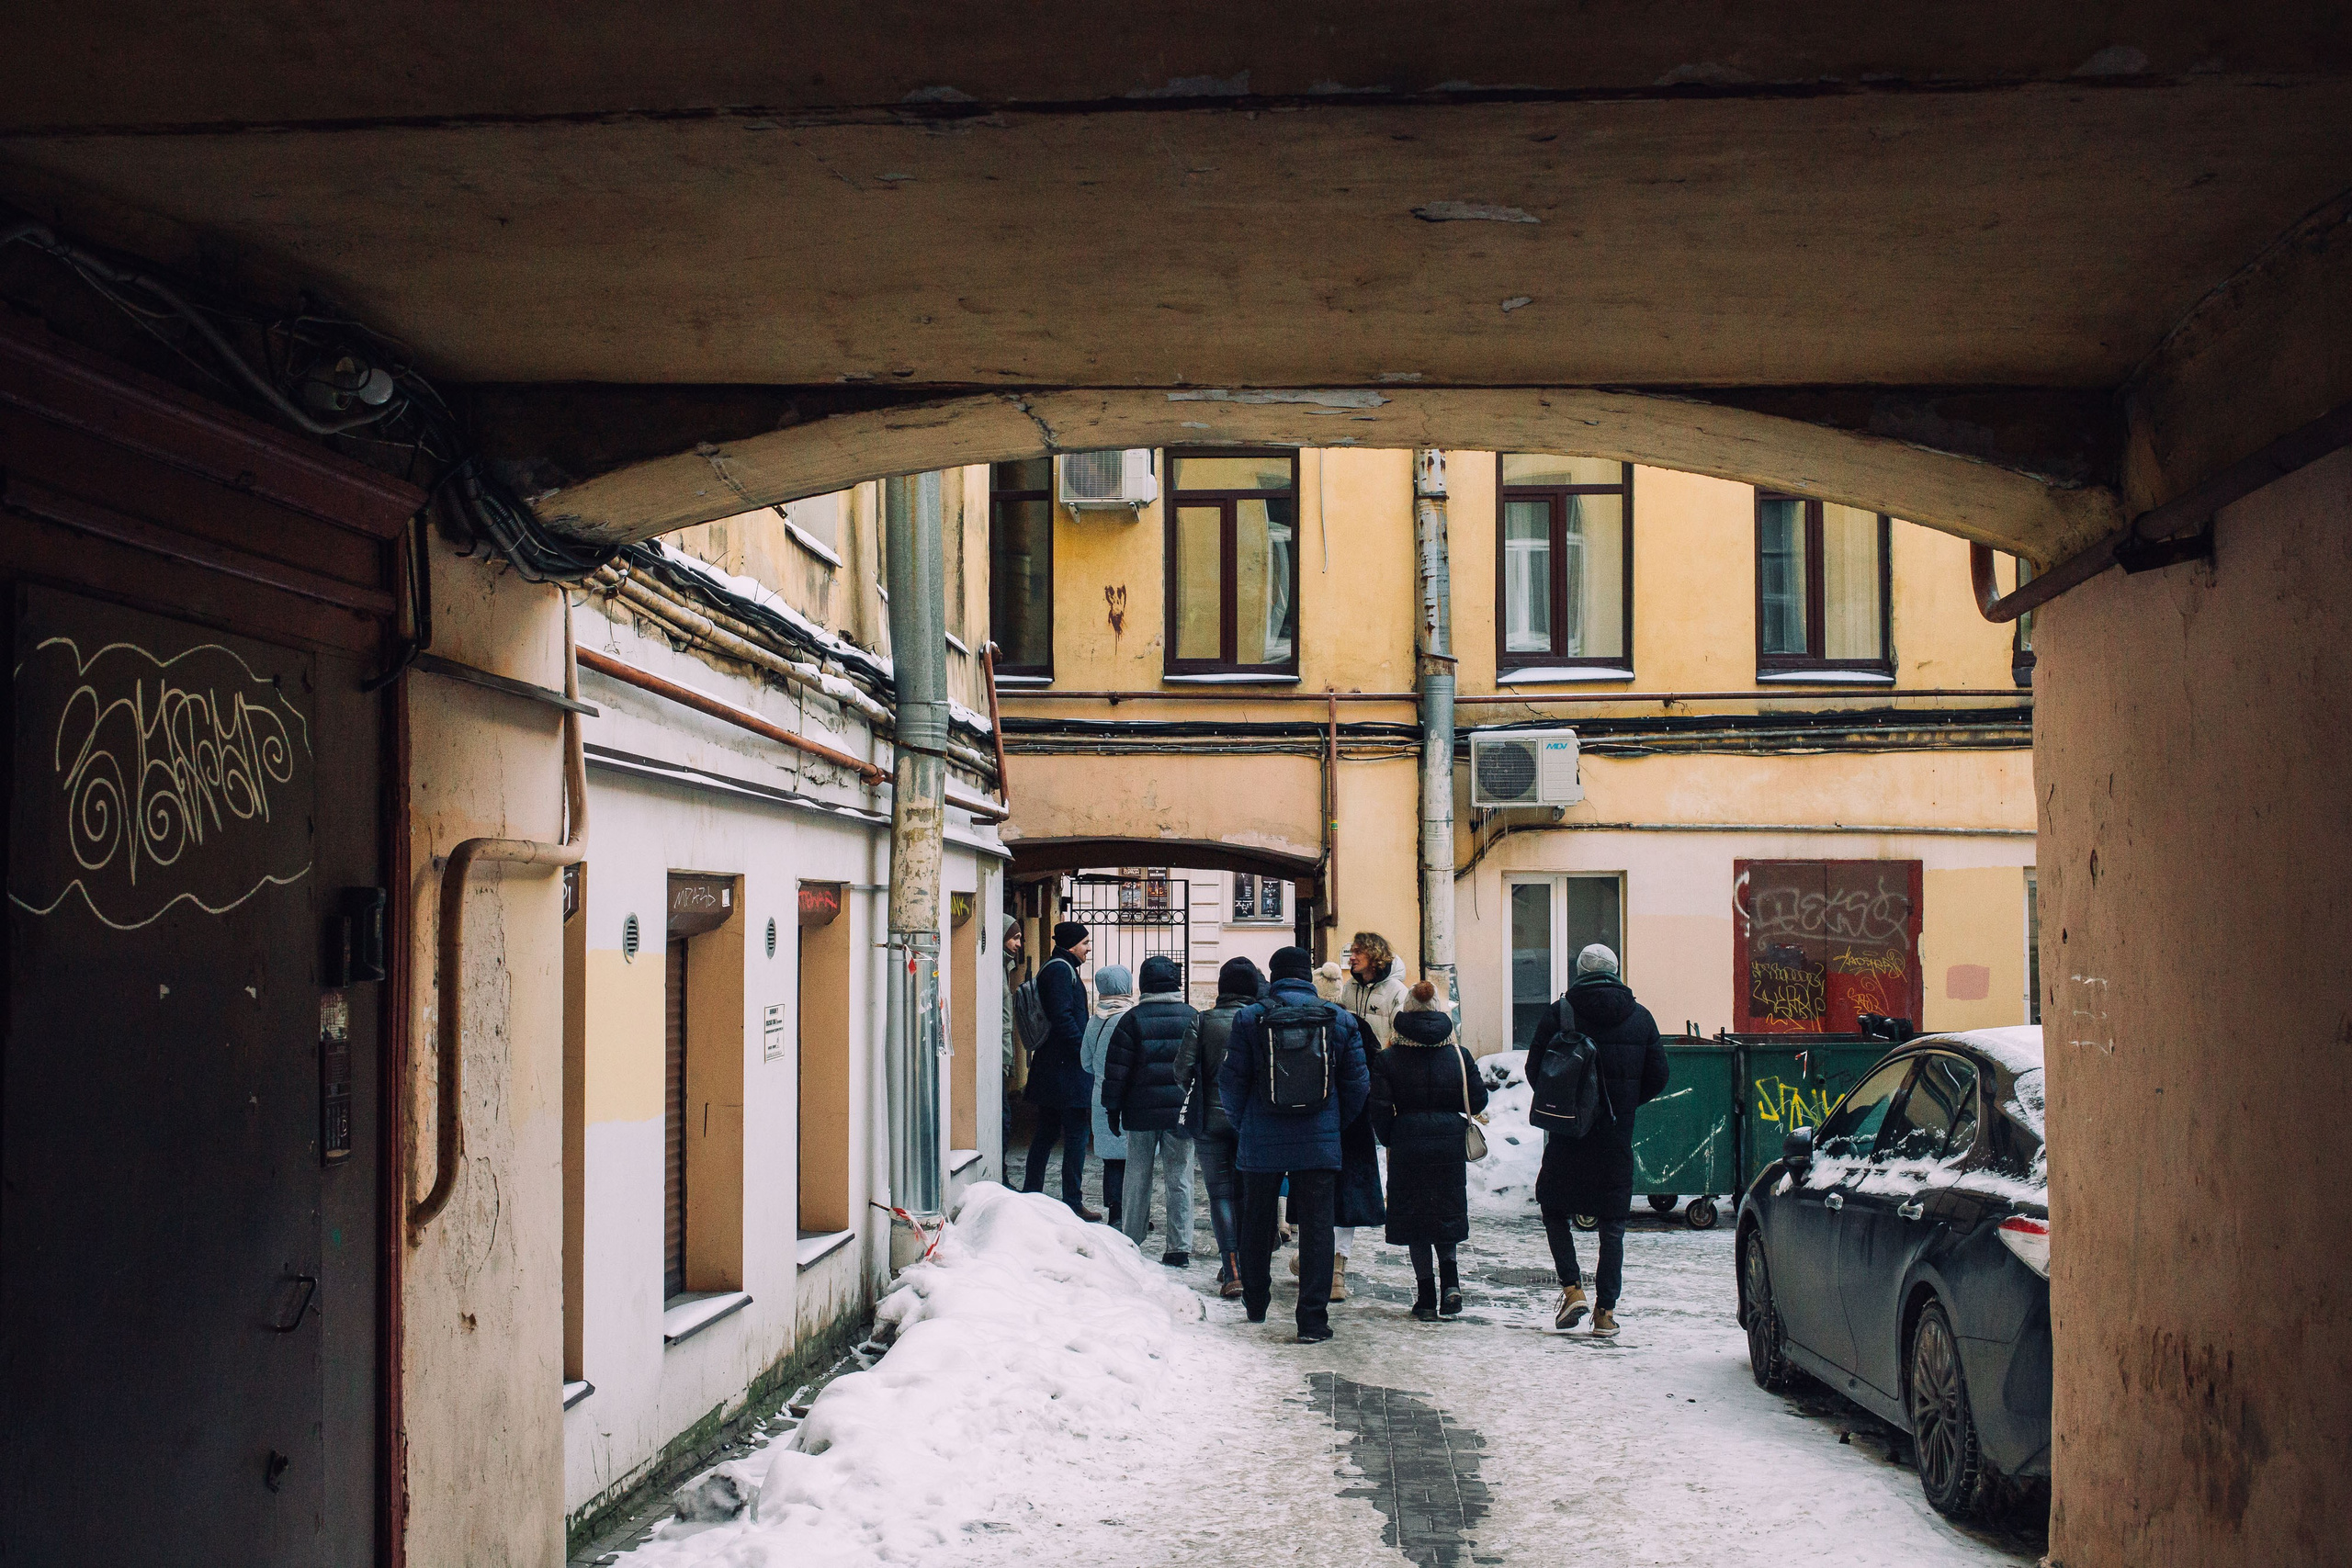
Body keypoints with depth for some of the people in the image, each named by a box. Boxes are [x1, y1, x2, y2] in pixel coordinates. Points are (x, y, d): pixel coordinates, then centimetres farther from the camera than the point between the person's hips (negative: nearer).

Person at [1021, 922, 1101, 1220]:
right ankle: (1073, 1203, -4)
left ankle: (1031, 1195, 19)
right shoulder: (1061, 970, -13)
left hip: (1049, 1068, 11)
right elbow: (1063, 1018, -21)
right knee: (1076, 1134, -6)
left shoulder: (1054, 968, 19)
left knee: (1046, 1133, 15)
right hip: (1067, 1069, -11)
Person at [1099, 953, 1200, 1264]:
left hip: (1142, 1111, -1)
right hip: (1181, 1111, 1)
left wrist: (1113, 1109, 3)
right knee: (1180, 1179, 3)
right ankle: (1180, 1247, -1)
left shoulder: (1133, 1018, -4)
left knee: (1138, 1178, 10)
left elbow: (1116, 1067, -4)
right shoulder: (1192, 1017, 2)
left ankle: (1131, 1241, 18)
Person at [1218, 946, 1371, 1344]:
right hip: (1319, 1143, 0)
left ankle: (1255, 1303, 31)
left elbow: (1230, 1081, -2)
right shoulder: (1340, 1019, 2)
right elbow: (1358, 1084, 6)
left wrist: (1242, 1125, 14)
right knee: (1317, 1227, 2)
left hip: (1261, 1142, 0)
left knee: (1257, 1222, 17)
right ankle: (1313, 1320, -3)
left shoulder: (1250, 1017, -3)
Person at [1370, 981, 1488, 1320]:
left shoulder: (1387, 1059, -5)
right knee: (1446, 1213, 15)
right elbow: (1478, 1100, 3)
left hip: (1408, 1148, -2)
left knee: (1414, 1218, 7)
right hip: (1449, 1145, 2)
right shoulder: (1458, 1055, 0)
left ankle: (1426, 1298, 7)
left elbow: (1380, 1108, -7)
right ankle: (1450, 1282, -3)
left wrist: (1389, 1140, 9)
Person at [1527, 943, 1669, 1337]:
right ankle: (1606, 1311, 6)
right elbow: (1658, 1076, 4)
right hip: (1618, 1135, 2)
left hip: (1568, 1130, -2)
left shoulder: (1560, 1012, -5)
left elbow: (1535, 1069, -4)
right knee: (1613, 1222, 9)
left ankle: (1571, 1288, 1)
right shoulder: (1640, 1017, 2)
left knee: (1554, 1206, 16)